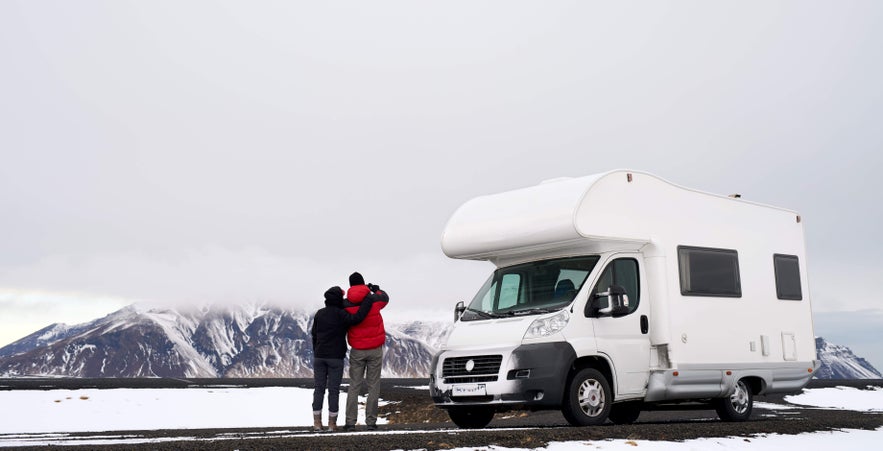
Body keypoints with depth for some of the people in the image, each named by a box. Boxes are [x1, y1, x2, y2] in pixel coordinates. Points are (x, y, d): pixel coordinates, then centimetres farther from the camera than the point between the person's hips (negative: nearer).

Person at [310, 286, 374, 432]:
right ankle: (332, 423, 3)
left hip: (319, 356, 4)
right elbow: (356, 318, -26)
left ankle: (317, 422, 6)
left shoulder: (319, 314, 7)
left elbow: (314, 334, 12)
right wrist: (368, 301, -19)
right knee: (334, 390, 1)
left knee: (319, 389, 7)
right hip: (336, 357, -4)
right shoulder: (341, 315, -10)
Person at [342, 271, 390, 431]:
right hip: (375, 349, -1)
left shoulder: (345, 305, -7)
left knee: (354, 386, 7)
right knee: (373, 386, 4)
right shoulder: (374, 299, -7)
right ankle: (371, 421, 4)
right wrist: (377, 290, 30)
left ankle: (350, 421, 4)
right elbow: (385, 298, 14)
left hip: (357, 350, 1)